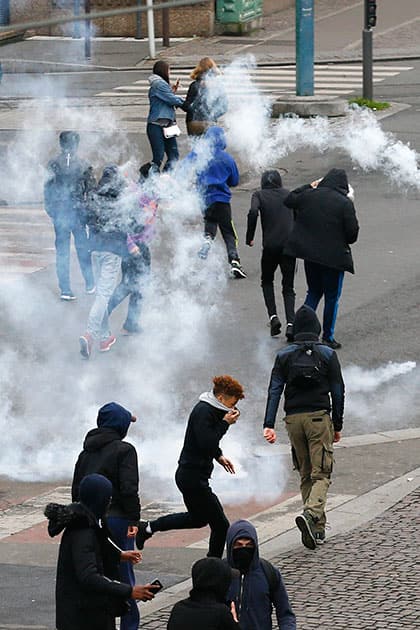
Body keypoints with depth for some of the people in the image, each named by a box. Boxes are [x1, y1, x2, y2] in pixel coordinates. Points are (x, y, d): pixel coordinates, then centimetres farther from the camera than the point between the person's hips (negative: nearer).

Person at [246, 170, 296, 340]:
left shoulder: (259, 195, 5)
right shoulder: (288, 194, 13)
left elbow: (253, 212, -13)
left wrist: (249, 237, -6)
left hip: (270, 245, -2)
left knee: (267, 281, 22)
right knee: (288, 288, 9)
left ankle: (273, 317, 3)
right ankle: (290, 323, -10)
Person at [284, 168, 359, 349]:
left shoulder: (308, 195, -2)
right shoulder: (345, 203, -14)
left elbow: (289, 200, 18)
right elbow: (353, 232, -12)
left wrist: (309, 186, 25)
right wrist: (345, 242, 10)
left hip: (309, 253, 4)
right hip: (334, 257, -4)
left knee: (313, 293, 20)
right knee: (332, 297, 8)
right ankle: (328, 337, 11)